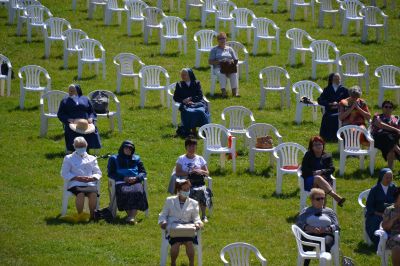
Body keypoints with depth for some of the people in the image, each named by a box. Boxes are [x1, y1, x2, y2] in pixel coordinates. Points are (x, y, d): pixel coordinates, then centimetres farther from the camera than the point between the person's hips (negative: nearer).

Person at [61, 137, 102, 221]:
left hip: (90, 183, 2)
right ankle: (80, 215, -26)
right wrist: (77, 178, -8)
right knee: (81, 194, -37)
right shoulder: (68, 158, 18)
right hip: (75, 184, -2)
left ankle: (92, 215, -23)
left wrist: (92, 178, -6)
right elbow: (64, 174, 7)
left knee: (93, 194, -34)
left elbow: (98, 173, 18)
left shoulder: (92, 159, 25)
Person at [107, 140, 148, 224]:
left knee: (138, 192, -34)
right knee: (125, 193, -37)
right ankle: (129, 214, -36)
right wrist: (124, 178, -6)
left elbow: (143, 172, 19)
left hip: (135, 182, 1)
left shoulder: (136, 159, 27)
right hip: (121, 182, -1)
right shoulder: (114, 159, 20)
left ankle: (132, 217, -45)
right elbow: (111, 173, 9)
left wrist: (136, 178, -4)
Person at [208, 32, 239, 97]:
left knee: (234, 73, -33)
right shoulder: (214, 50, 15)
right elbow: (210, 62, 5)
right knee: (222, 74, -38)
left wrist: (232, 61, -6)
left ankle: (235, 91, -42)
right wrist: (219, 62, -11)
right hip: (218, 68, -2)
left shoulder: (230, 49, 23)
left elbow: (236, 61, 18)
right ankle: (223, 91, -47)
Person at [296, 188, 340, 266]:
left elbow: (336, 226, 13)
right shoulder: (305, 211, 22)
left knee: (326, 244, -37)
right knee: (307, 246, -37)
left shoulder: (329, 211, 23)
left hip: (326, 234, 0)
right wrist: (310, 228, -11)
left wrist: (326, 229, -8)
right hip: (310, 234, 0)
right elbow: (299, 224, 8)